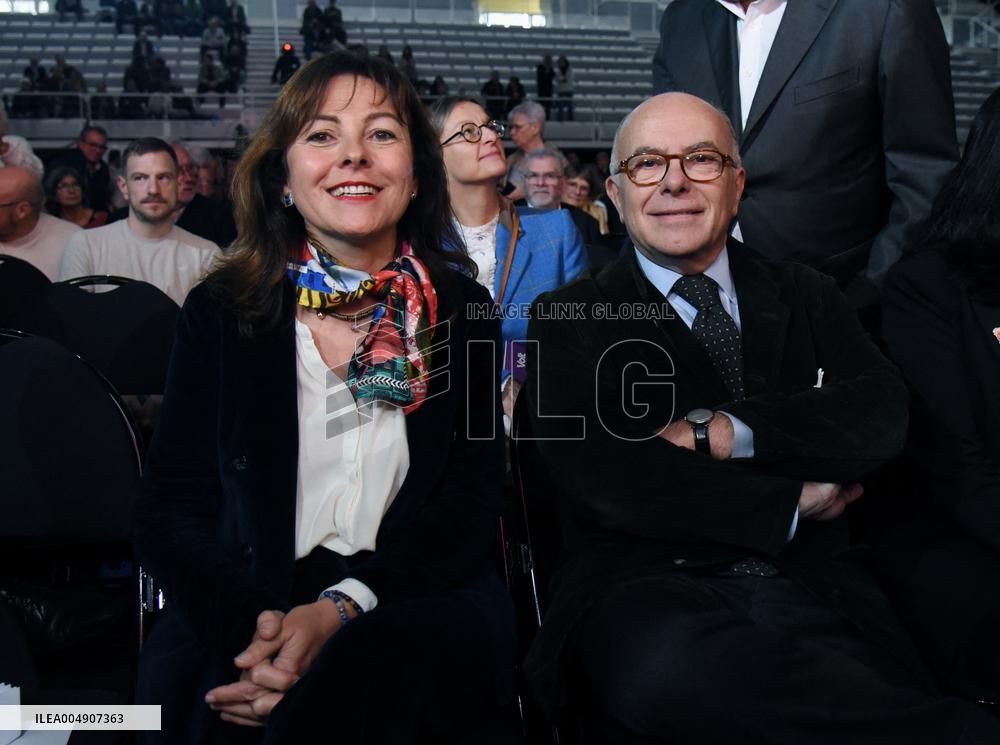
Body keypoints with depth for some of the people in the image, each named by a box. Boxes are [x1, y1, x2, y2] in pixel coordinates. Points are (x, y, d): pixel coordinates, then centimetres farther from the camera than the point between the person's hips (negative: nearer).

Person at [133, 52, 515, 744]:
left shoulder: (461, 311, 6)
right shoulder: (221, 312, 6)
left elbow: (469, 503, -2)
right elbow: (170, 511, 1)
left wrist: (339, 610, -20)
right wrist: (254, 623, -21)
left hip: (417, 599, -1)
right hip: (250, 603, 2)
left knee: (370, 671, -35)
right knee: (174, 678, -31)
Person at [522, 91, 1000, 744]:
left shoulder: (807, 298, 17)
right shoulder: (569, 320, 7)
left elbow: (883, 417, -1)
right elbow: (600, 473, -9)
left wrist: (716, 432, -11)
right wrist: (792, 504, -4)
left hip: (814, 593, 1)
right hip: (647, 595, 0)